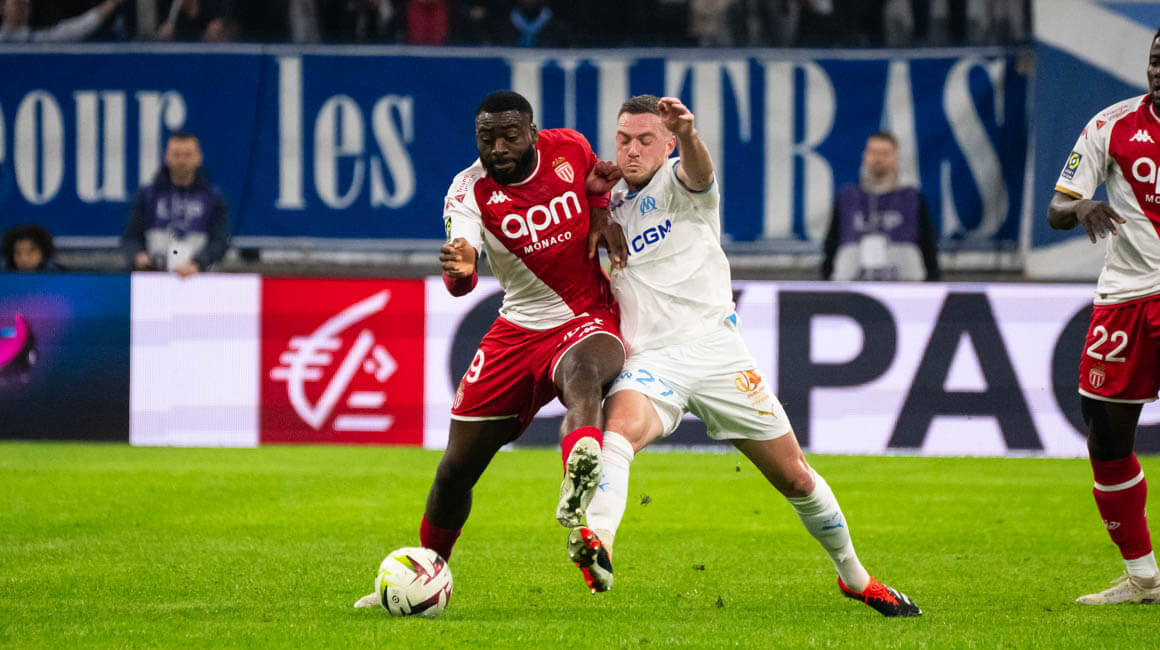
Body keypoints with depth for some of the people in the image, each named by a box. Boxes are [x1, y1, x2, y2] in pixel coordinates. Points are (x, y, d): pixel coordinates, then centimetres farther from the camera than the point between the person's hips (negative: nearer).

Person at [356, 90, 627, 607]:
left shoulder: (569, 149, -7)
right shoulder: (469, 191, -12)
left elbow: (600, 176, 20)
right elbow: (460, 281, -29)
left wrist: (601, 216, -2)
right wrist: (458, 269, -53)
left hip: (588, 320, -2)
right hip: (519, 328, 2)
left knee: (583, 372, -41)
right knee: (458, 466, 6)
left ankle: (579, 482, -70)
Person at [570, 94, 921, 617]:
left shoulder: (677, 180, -1)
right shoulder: (610, 203, 13)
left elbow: (699, 170, -28)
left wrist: (689, 135, -52)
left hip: (715, 348, -2)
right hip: (650, 358, 2)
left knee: (795, 478, 6)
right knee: (621, 423, -34)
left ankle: (855, 578, 27)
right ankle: (596, 543, -56)